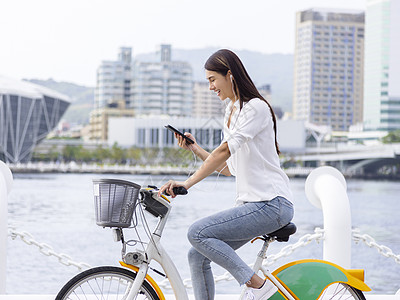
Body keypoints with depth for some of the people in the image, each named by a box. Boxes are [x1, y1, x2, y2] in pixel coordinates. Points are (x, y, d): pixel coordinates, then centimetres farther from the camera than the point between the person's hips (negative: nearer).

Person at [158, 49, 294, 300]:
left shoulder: (256, 107, -11)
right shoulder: (231, 112, 18)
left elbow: (225, 150, -22)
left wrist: (187, 183, -27)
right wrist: (195, 148, 11)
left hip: (271, 204, -9)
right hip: (250, 203, 9)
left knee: (198, 233, -20)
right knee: (197, 257, 0)